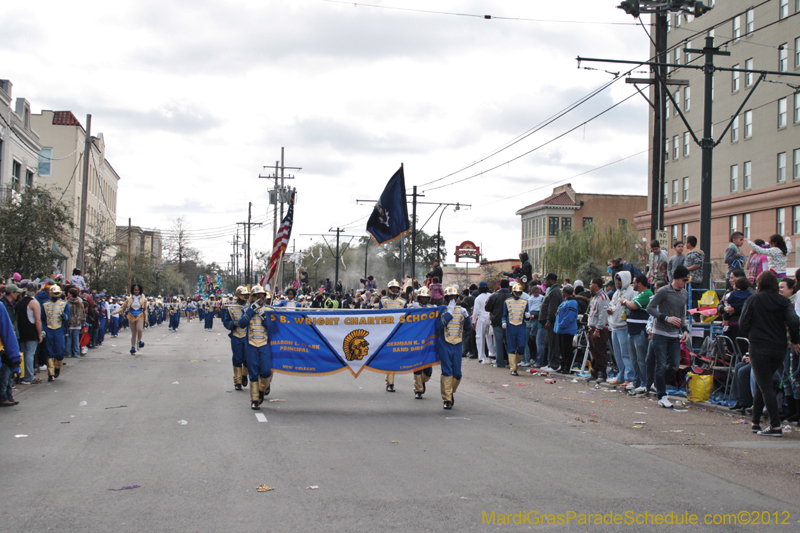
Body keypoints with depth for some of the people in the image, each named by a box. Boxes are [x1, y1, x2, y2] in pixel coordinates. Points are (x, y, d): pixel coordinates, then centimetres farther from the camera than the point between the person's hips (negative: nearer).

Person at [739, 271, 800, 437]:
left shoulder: (753, 300, -3)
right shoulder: (783, 301, 4)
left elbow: (743, 323, -4)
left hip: (759, 348, -4)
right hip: (779, 348, 4)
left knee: (765, 386, -3)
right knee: (762, 384, 17)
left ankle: (775, 426, -12)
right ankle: (756, 422, 20)